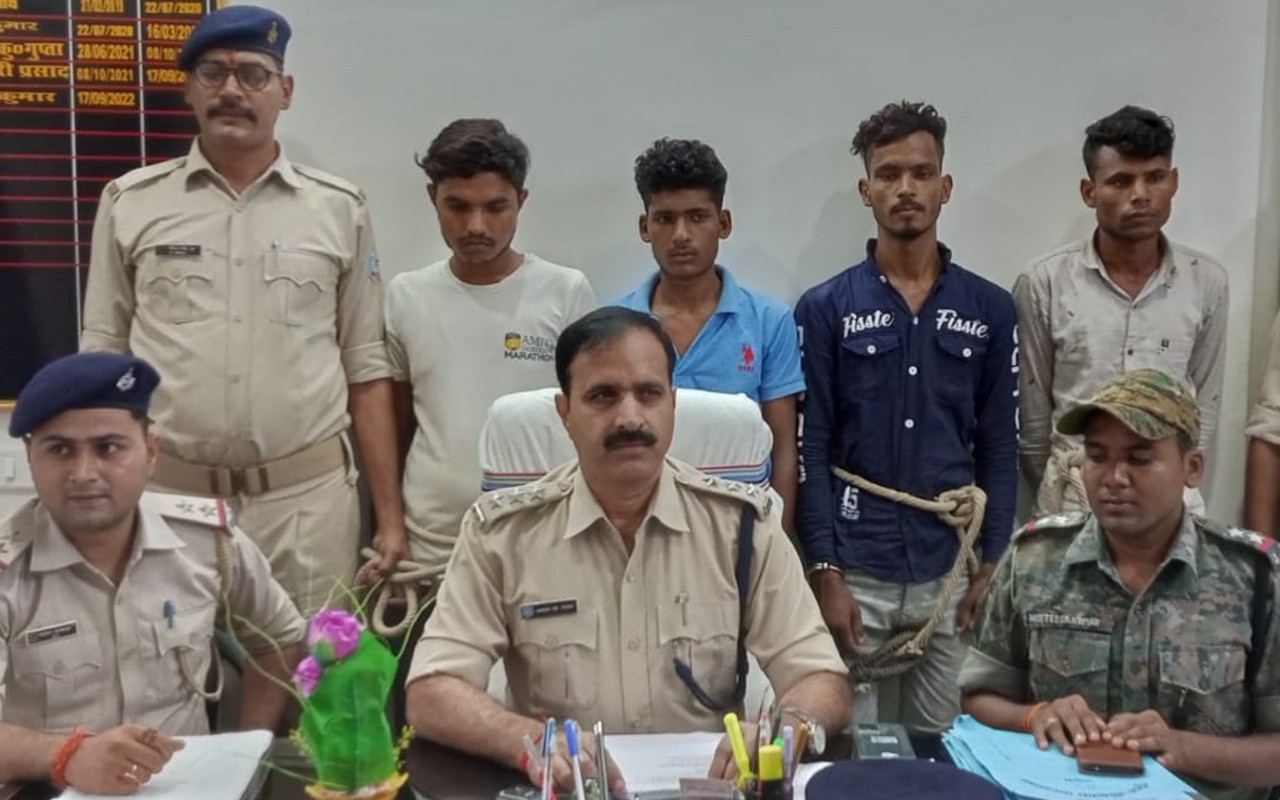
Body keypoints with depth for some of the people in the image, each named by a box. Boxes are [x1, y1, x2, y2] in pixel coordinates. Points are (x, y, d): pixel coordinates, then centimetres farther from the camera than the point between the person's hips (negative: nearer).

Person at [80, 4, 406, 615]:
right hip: (167, 496, 1)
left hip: (308, 498, 0)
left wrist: (390, 515, 2)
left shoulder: (339, 209, 4)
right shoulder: (130, 203, 4)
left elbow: (367, 370, 5)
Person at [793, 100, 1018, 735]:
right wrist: (824, 572, -9)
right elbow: (809, 450, -4)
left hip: (951, 571, 2)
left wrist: (992, 565, 1)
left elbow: (1000, 447, 7)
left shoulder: (989, 309, 5)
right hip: (856, 572, -2)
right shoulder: (825, 308, -2)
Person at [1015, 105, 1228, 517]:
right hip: (1074, 498, -2)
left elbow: (1205, 403, 8)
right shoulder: (1043, 283, -8)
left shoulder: (1208, 282, 0)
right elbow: (1032, 412, 0)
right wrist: (1057, 495, 6)